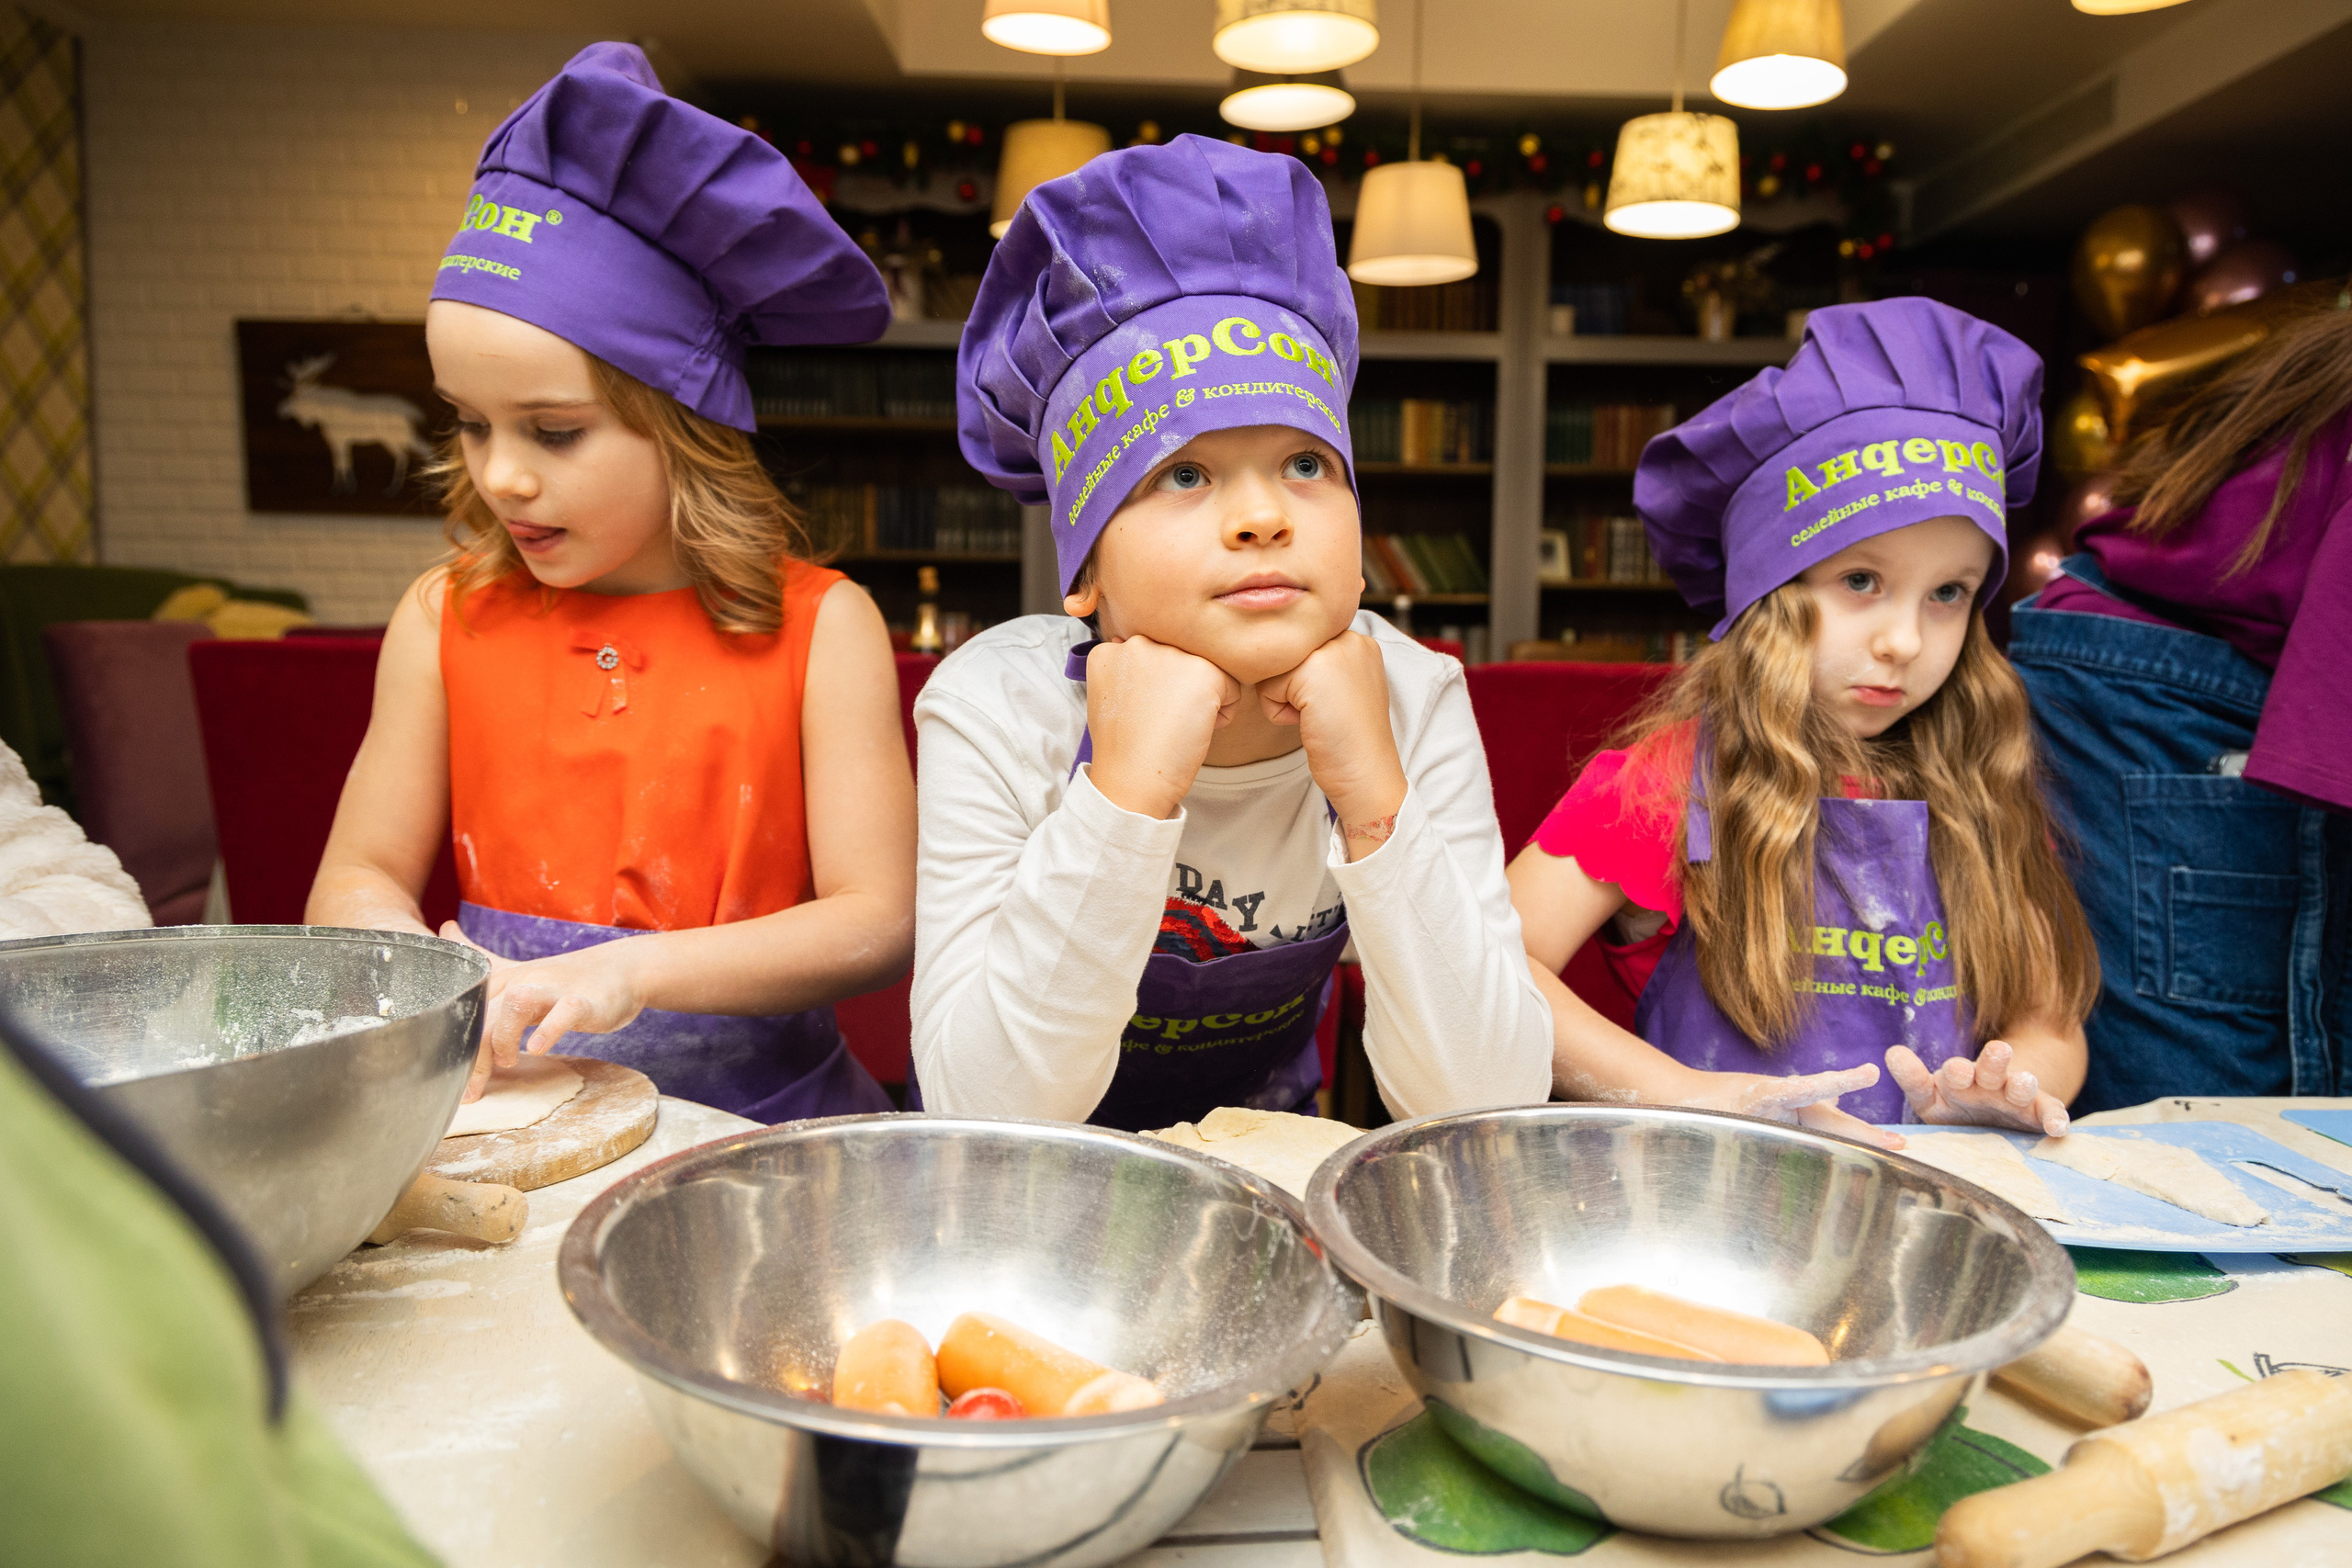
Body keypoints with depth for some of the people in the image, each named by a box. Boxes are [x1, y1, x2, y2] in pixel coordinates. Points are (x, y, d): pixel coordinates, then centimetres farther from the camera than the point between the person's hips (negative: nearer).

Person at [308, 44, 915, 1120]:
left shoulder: (818, 628, -6)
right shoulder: (447, 620, 4)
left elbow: (877, 921, -10)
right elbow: (357, 880, 9)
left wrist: (638, 968, -22)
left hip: (758, 1113, -2)